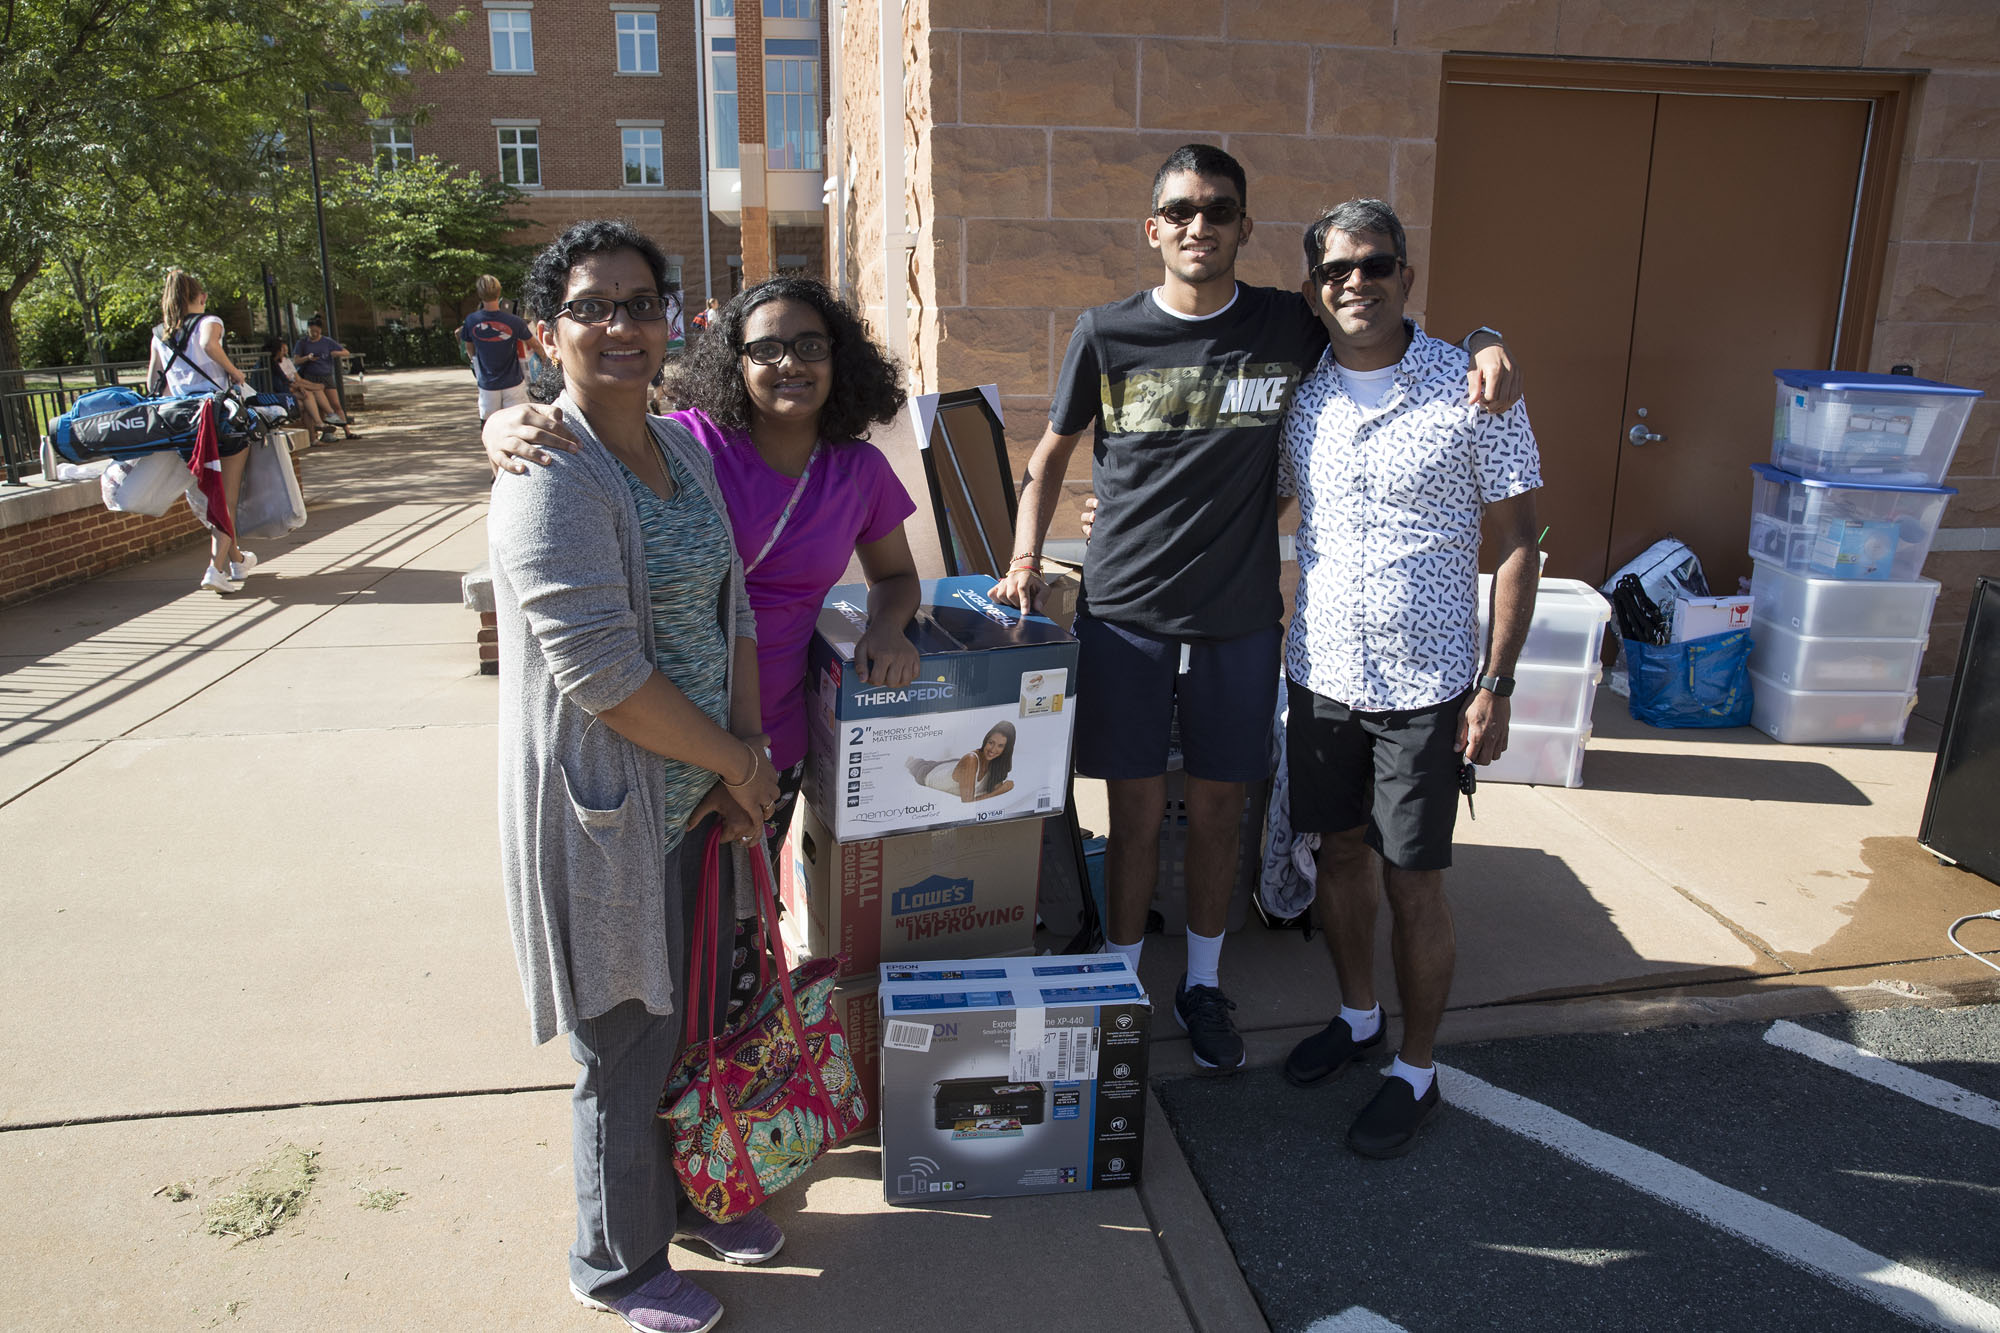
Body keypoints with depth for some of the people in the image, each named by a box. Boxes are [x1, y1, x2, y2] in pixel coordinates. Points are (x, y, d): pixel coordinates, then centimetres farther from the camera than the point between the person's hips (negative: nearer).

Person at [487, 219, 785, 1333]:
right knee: (628, 1044, 9)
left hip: (697, 793, 8)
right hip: (607, 808, -7)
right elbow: (601, 670, -24)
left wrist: (748, 753, -3)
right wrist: (737, 760, -14)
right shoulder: (552, 476, -18)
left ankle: (694, 1197, 46)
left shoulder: (684, 449, 7)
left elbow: (730, 604, 9)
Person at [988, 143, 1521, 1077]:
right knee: (1136, 813, 7)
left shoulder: (1291, 328, 0)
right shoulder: (1108, 334, -1)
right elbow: (1052, 453, 10)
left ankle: (1201, 984, 32)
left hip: (1238, 617, 1)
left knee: (1216, 812, 12)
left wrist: (1484, 346, -8)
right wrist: (1025, 561, -1)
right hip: (1124, 614, -1)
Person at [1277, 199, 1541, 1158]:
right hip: (1320, 673, 4)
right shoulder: (1297, 394, 2)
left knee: (1413, 885, 4)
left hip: (1425, 685, -4)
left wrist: (1496, 686, -11)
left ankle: (1416, 1070, 24)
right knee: (1339, 852, 17)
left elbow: (1517, 543, -7)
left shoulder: (1470, 389, -10)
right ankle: (1357, 1016, 40)